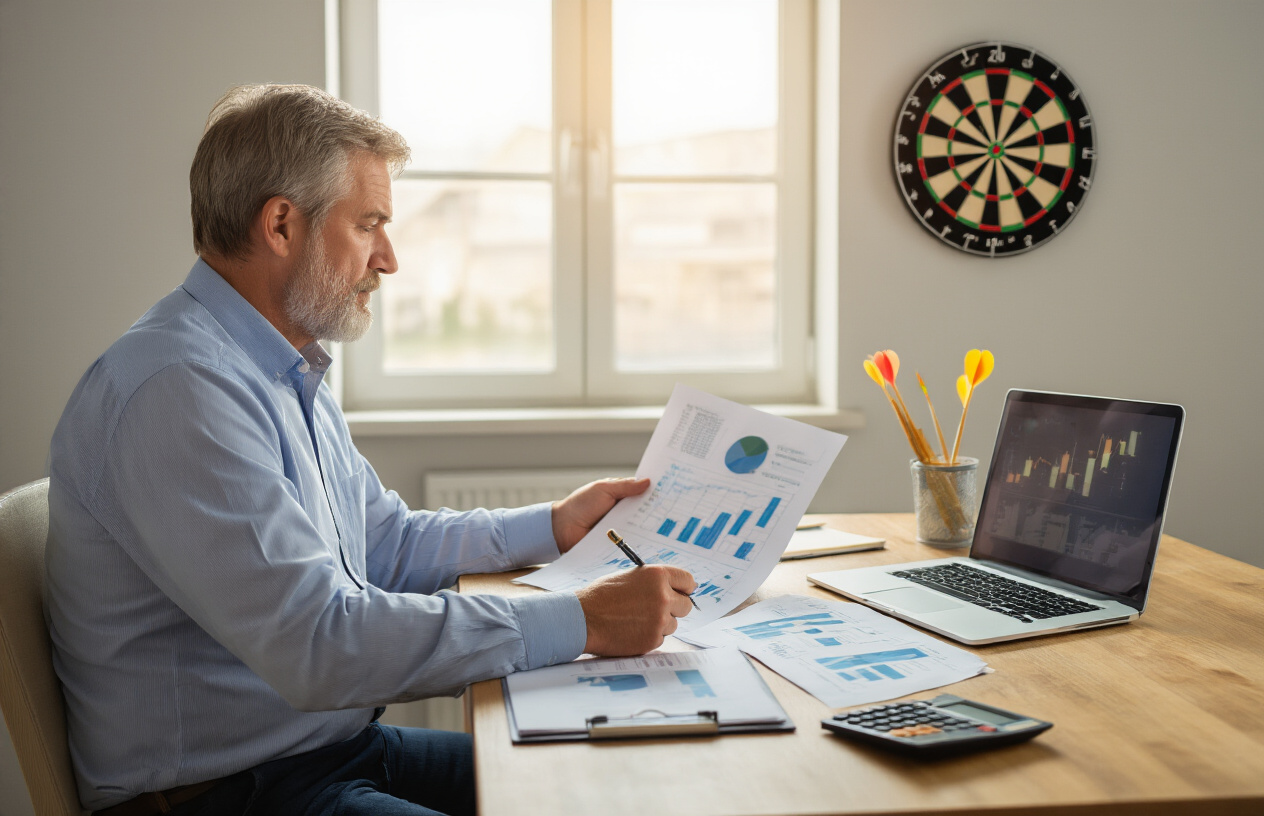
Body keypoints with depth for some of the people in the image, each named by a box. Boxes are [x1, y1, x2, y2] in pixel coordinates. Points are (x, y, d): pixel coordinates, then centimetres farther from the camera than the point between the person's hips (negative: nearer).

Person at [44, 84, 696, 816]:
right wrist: (581, 623, -26)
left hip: (341, 746, 10)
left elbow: (386, 546, 20)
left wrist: (553, 526, 12)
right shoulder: (177, 390, -23)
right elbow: (320, 644, -29)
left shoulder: (288, 373, 12)